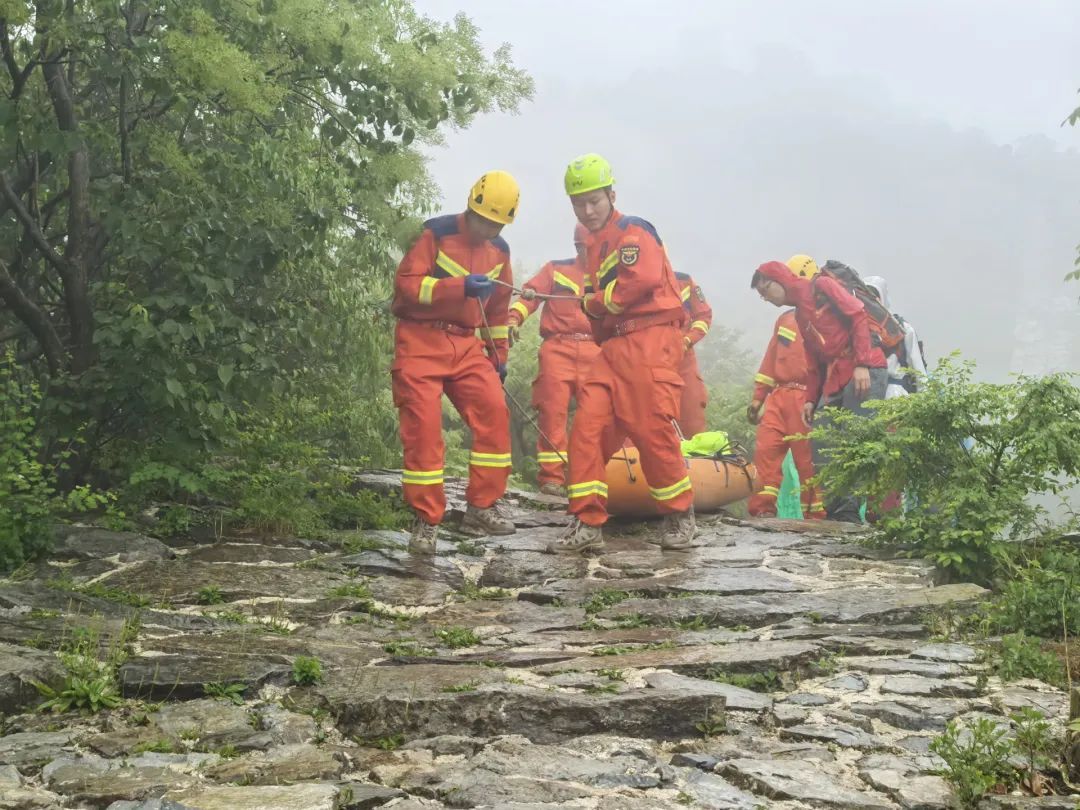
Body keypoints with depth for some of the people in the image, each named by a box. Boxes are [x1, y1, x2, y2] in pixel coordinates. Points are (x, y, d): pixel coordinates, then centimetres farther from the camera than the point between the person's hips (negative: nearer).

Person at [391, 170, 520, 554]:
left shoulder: (499, 250, 11)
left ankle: (481, 508, 2)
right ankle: (426, 521, -1)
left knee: (494, 414, -9)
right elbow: (406, 284, -15)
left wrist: (498, 357, 21)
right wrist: (459, 287, -25)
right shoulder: (437, 234, -7)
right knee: (423, 426, -10)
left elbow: (499, 308, 22)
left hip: (466, 344, 5)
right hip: (421, 341, -5)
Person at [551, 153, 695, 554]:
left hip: (651, 339, -8)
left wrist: (595, 302, -5)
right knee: (587, 425, -5)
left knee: (652, 429, -10)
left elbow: (643, 280, -18)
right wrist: (600, 327, 16)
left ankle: (680, 515, 9)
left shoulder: (632, 231, 0)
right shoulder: (594, 247, 26)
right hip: (614, 346, 8)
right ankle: (587, 522, -2)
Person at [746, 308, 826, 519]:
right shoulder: (785, 319, 22)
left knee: (806, 456, -5)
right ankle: (763, 509, -4)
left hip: (805, 398, -5)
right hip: (778, 396, 6)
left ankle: (814, 514, 2)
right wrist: (758, 397, 17)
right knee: (765, 450, -5)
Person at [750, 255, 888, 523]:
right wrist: (810, 399, 13)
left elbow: (858, 317, -7)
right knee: (822, 448, 2)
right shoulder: (800, 316, 25)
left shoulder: (822, 286, 3)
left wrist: (861, 363, -16)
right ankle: (842, 510, 3)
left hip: (865, 372, -9)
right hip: (835, 382, 9)